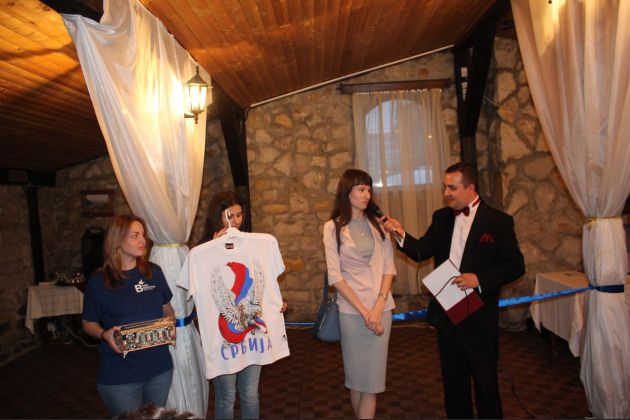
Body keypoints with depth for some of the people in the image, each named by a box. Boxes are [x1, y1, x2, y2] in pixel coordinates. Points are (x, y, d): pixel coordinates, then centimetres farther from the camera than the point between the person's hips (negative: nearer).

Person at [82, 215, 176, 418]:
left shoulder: (154, 271, -1)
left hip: (159, 366, 3)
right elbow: (89, 323, 1)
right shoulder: (98, 281, -10)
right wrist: (105, 334, -19)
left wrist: (171, 324, -9)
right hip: (119, 374, -3)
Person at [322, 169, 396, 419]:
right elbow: (335, 276, -7)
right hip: (351, 310, -2)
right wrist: (364, 311, -10)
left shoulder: (377, 224, 6)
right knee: (356, 373, 10)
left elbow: (389, 267, 3)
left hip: (381, 308, 2)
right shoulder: (333, 227, -3)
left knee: (372, 374, 6)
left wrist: (378, 307, -9)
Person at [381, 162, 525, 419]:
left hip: (479, 315, -4)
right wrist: (401, 234, -17)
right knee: (453, 378, 19)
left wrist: (480, 279, -22)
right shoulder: (441, 218, 4)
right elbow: (421, 252, -1)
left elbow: (516, 266, -10)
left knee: (485, 378, 13)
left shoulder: (498, 221, -9)